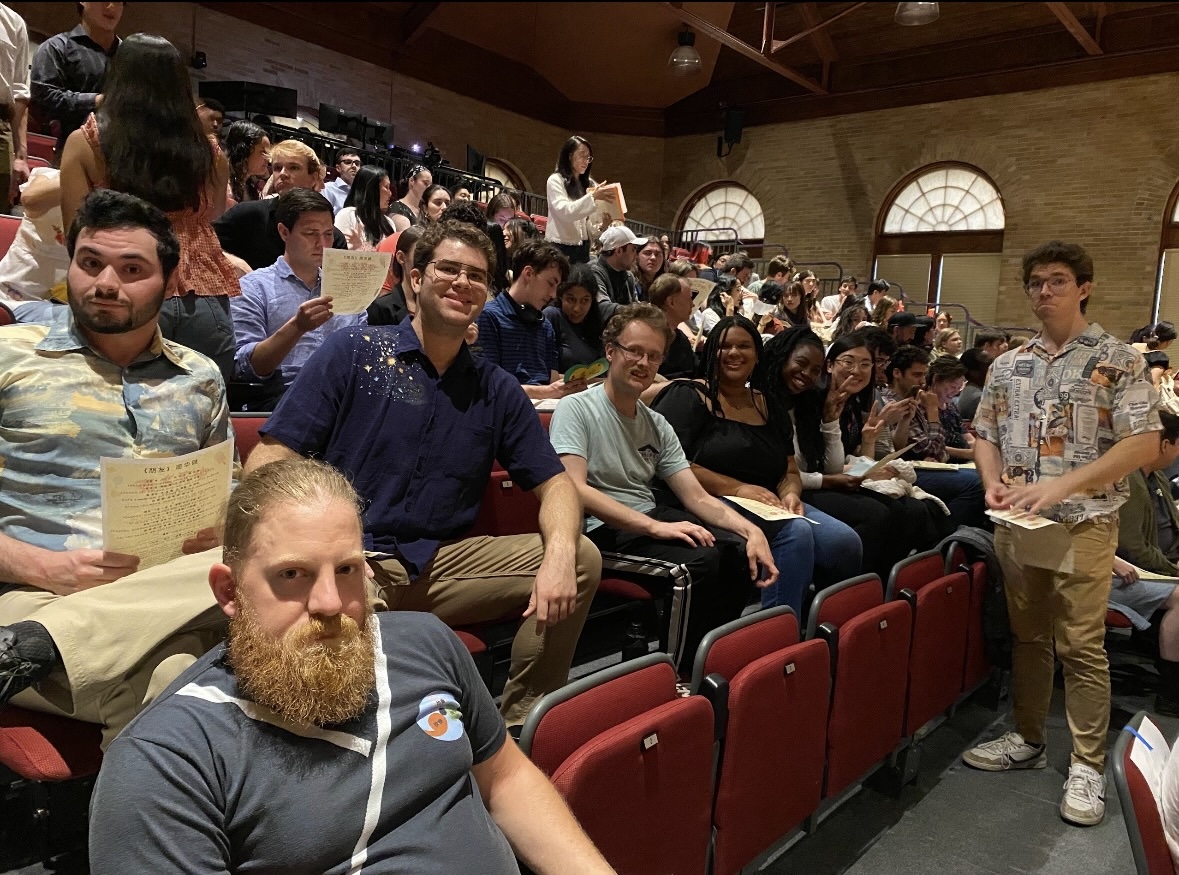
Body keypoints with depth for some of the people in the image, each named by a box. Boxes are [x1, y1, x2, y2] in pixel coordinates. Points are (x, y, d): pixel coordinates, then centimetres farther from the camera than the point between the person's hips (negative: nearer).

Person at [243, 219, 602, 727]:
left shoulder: (497, 390, 12)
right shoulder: (353, 352, 2)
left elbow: (554, 482, 9)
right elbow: (271, 458, -4)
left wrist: (559, 554, -14)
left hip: (442, 564, 5)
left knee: (581, 560, -10)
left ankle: (519, 724, 4)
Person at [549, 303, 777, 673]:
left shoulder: (657, 425, 14)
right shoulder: (576, 409, -7)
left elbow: (696, 496, 9)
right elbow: (575, 489, -20)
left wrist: (752, 530, -10)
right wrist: (655, 527, -26)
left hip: (651, 517, 7)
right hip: (604, 529, -7)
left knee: (740, 551, -16)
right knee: (700, 561, -28)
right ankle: (678, 671, -9)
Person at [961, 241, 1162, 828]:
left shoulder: (1118, 360, -3)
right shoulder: (1008, 365, 10)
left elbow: (1144, 443, -11)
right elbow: (985, 434, 15)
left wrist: (1061, 486, -21)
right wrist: (994, 482, -7)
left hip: (1084, 522, -4)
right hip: (1015, 521, 4)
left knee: (1081, 645, -2)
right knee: (1027, 635, 13)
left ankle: (1087, 765, 11)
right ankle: (1027, 739, 27)